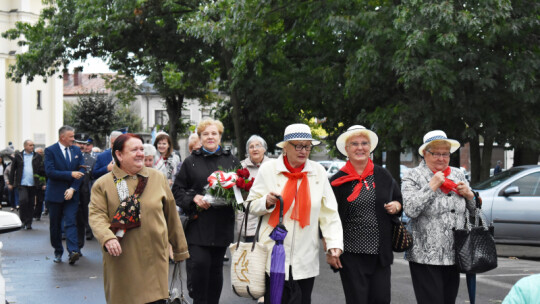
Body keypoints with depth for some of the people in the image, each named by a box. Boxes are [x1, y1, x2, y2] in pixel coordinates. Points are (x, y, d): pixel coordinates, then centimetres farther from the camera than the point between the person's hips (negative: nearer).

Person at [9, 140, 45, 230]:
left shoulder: (37, 157, 8)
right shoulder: (18, 156, 6)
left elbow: (41, 170, 6)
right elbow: (13, 169, 9)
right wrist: (11, 182, 6)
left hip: (33, 185, 2)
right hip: (22, 184, -2)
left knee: (31, 204, 4)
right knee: (23, 200, -17)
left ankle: (28, 223, 14)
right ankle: (23, 220, 0)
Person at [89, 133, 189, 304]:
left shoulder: (158, 178, 11)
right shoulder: (103, 184, 3)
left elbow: (171, 216, 15)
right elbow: (97, 216, -6)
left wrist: (180, 250, 17)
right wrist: (107, 238, -26)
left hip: (154, 260, 1)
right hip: (121, 260, -1)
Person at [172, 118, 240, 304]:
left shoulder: (231, 161, 9)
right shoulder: (190, 162, 6)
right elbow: (177, 190, 7)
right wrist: (193, 198, -11)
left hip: (221, 224, 2)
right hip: (197, 223, -2)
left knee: (216, 267, 9)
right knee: (198, 263, -14)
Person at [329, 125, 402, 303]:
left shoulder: (382, 175, 9)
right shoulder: (338, 180, 1)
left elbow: (399, 200, 22)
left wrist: (396, 206, -1)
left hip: (380, 253, 3)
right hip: (351, 254, -2)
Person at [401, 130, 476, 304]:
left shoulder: (457, 174, 15)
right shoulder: (412, 177, 0)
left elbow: (474, 209, 22)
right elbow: (410, 210, -16)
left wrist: (468, 194, 1)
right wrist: (431, 187, -15)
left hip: (453, 256, 5)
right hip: (425, 257, -5)